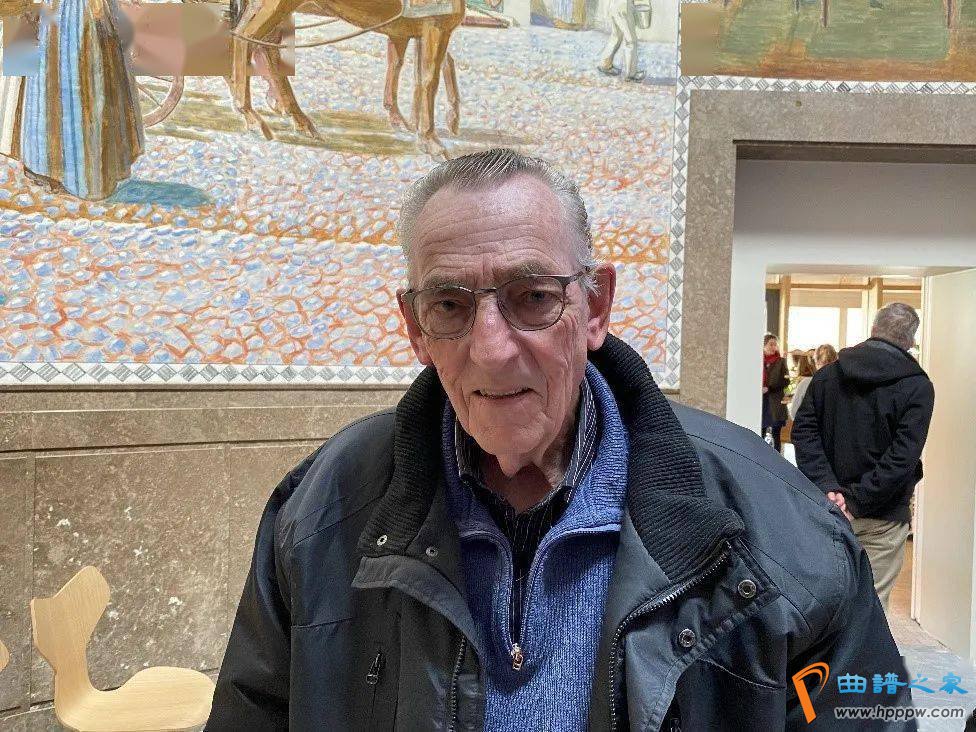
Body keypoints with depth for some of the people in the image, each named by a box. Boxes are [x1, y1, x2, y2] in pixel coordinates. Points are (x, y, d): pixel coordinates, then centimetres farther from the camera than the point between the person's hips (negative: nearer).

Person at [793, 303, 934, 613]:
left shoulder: (828, 374, 4)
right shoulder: (918, 387, -7)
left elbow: (804, 430, -4)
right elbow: (902, 458, -17)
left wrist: (827, 487, -11)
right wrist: (857, 502, -15)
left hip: (828, 509, 4)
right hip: (883, 517, -3)